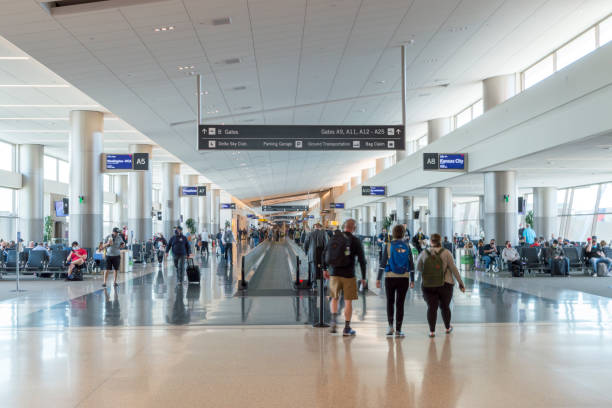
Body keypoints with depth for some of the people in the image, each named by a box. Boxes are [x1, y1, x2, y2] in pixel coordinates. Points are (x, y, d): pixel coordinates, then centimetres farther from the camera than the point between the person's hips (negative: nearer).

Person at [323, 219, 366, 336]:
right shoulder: (355, 241, -5)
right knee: (348, 301, 5)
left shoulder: (334, 237, 4)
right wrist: (363, 277, 0)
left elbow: (325, 254, 9)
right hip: (348, 275, -3)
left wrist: (325, 269, 19)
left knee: (334, 298, 20)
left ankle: (334, 320, 2)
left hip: (334, 273, 3)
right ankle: (347, 328, 8)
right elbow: (362, 260, -7)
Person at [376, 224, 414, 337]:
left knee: (390, 302, 14)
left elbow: (383, 263, -7)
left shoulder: (388, 246, -4)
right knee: (400, 304, 5)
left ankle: (390, 326, 2)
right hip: (404, 278, 1)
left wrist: (378, 279, -3)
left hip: (390, 278, -1)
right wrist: (412, 280, 13)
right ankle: (398, 330, 4)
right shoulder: (407, 247, 3)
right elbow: (411, 265, 6)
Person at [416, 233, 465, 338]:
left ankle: (432, 331, -8)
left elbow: (418, 268, 10)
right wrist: (460, 283, -1)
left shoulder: (424, 253, 1)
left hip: (428, 285, 0)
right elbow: (453, 268, -6)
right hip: (445, 284, 0)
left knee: (431, 307, 1)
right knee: (445, 306, 16)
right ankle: (447, 328, 32)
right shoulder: (446, 253, -4)